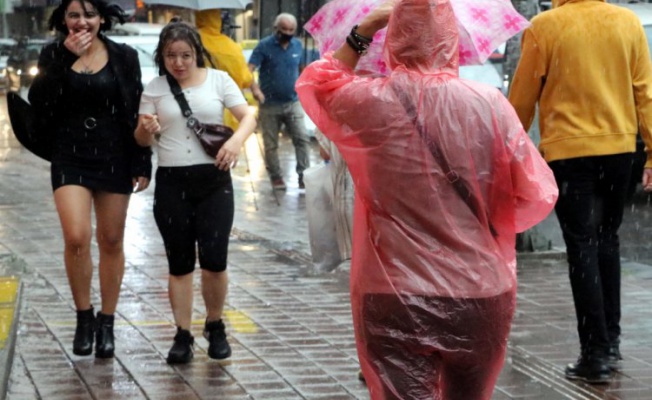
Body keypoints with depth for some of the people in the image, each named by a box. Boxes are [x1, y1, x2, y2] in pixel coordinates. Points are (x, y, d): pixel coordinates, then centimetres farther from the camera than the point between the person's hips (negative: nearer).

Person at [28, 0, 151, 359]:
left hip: (114, 158, 1)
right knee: (76, 238, -15)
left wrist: (142, 164, -3)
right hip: (70, 158, 0)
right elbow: (38, 102, -10)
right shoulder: (53, 55, 4)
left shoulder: (124, 57, 1)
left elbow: (136, 114, 2)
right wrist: (65, 59, -16)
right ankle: (84, 317, 5)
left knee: (111, 242, 6)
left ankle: (106, 324, 18)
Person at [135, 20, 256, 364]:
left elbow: (248, 116, -2)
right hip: (171, 183, 1)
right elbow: (143, 140, 5)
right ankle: (183, 336, 14)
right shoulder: (155, 89, 5)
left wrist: (237, 140, -23)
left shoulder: (218, 80, 1)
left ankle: (215, 327, 16)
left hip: (213, 180, -1)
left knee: (214, 261, -6)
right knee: (179, 264, 6)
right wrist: (146, 130, -19)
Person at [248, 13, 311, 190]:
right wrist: (254, 88, -32)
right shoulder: (264, 46, -8)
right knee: (271, 144, 7)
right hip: (270, 104, -2)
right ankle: (276, 176, 19)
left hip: (293, 103, 2)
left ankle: (303, 175, -8)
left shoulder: (297, 45, 5)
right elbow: (249, 70, -16)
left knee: (302, 139, -10)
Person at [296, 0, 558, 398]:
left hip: (393, 300, -1)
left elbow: (315, 85, 15)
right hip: (480, 295, 2)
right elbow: (538, 197, 0)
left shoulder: (369, 101, -8)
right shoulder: (491, 104, -8)